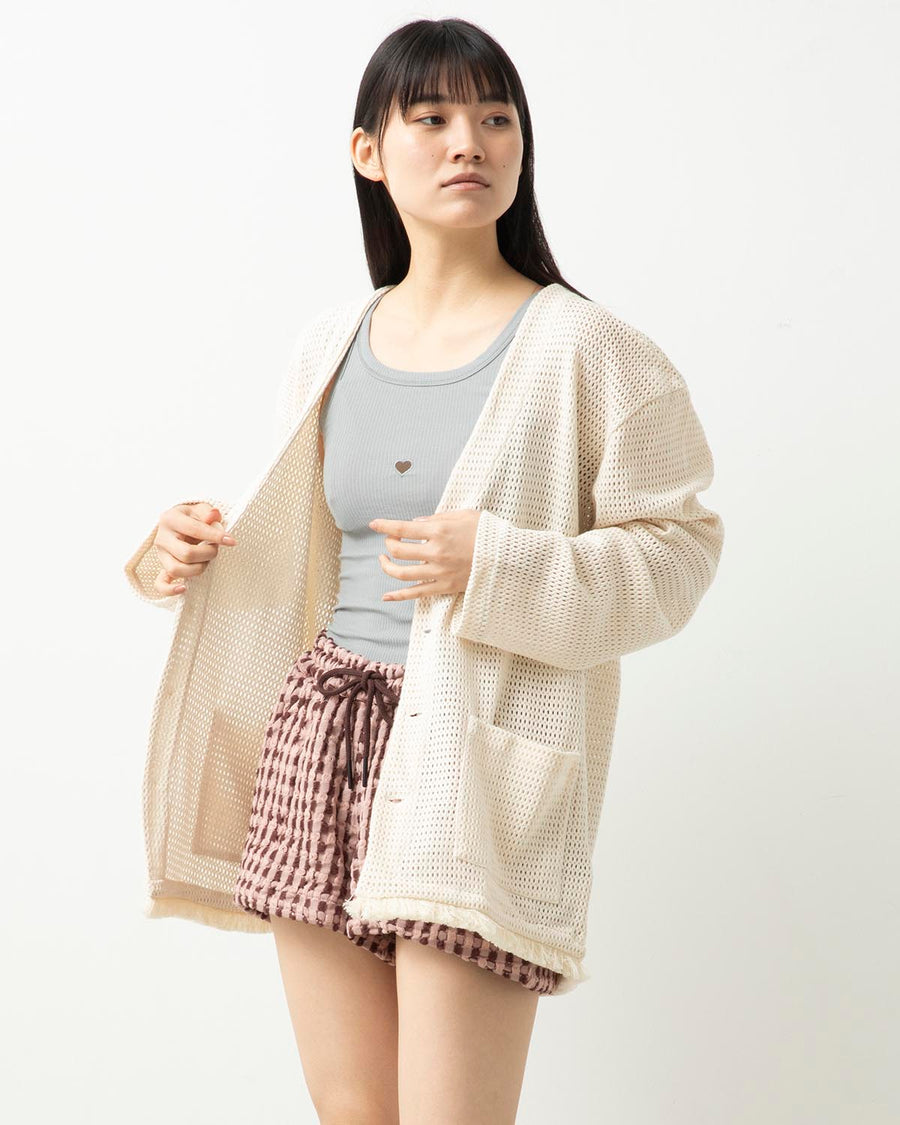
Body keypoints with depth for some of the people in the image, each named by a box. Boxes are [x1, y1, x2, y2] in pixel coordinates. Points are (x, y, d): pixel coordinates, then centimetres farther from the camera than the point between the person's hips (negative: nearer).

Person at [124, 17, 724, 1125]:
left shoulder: (584, 349, -5)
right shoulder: (331, 349, 12)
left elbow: (677, 548, -5)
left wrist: (494, 566, -18)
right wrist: (202, 551, 4)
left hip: (477, 750, -5)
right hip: (320, 732, 5)